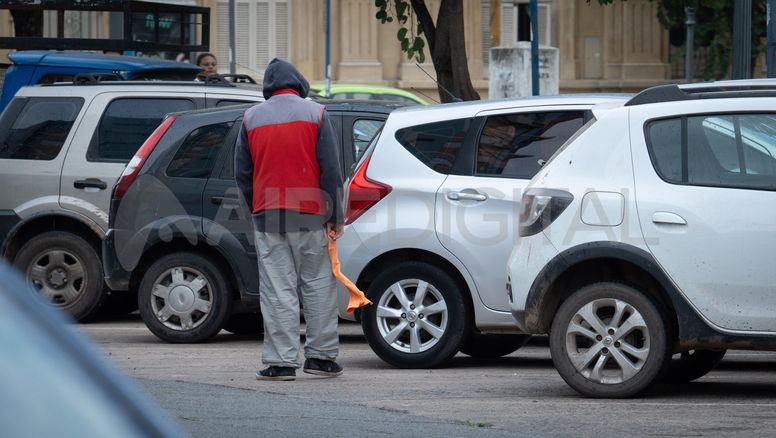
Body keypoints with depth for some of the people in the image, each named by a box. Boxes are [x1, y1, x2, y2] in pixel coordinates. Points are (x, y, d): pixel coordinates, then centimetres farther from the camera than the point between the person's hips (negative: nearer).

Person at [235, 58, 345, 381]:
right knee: (318, 285, 8)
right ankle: (321, 355, 10)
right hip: (310, 213, -1)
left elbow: (242, 173, 10)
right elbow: (331, 169, -3)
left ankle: (280, 361, -2)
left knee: (276, 290, 0)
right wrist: (335, 216, 0)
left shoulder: (251, 119, 7)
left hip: (267, 213, 1)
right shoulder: (316, 114, 0)